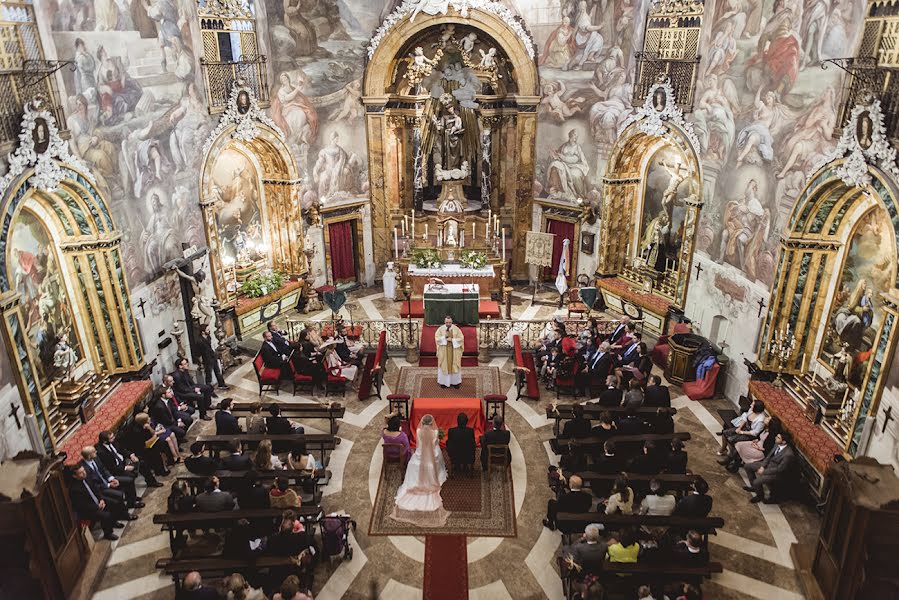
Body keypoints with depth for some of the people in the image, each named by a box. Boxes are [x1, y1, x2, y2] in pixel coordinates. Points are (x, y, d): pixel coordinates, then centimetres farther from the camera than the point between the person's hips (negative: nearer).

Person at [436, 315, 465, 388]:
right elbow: (437, 338, -10)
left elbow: (461, 338, -8)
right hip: (443, 351, 0)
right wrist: (444, 336, -24)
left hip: (454, 351, 0)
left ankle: (455, 382, 20)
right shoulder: (440, 329, -5)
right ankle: (444, 382, 21)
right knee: (444, 366, 7)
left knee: (455, 366, 7)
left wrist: (452, 340, -19)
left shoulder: (456, 329, -6)